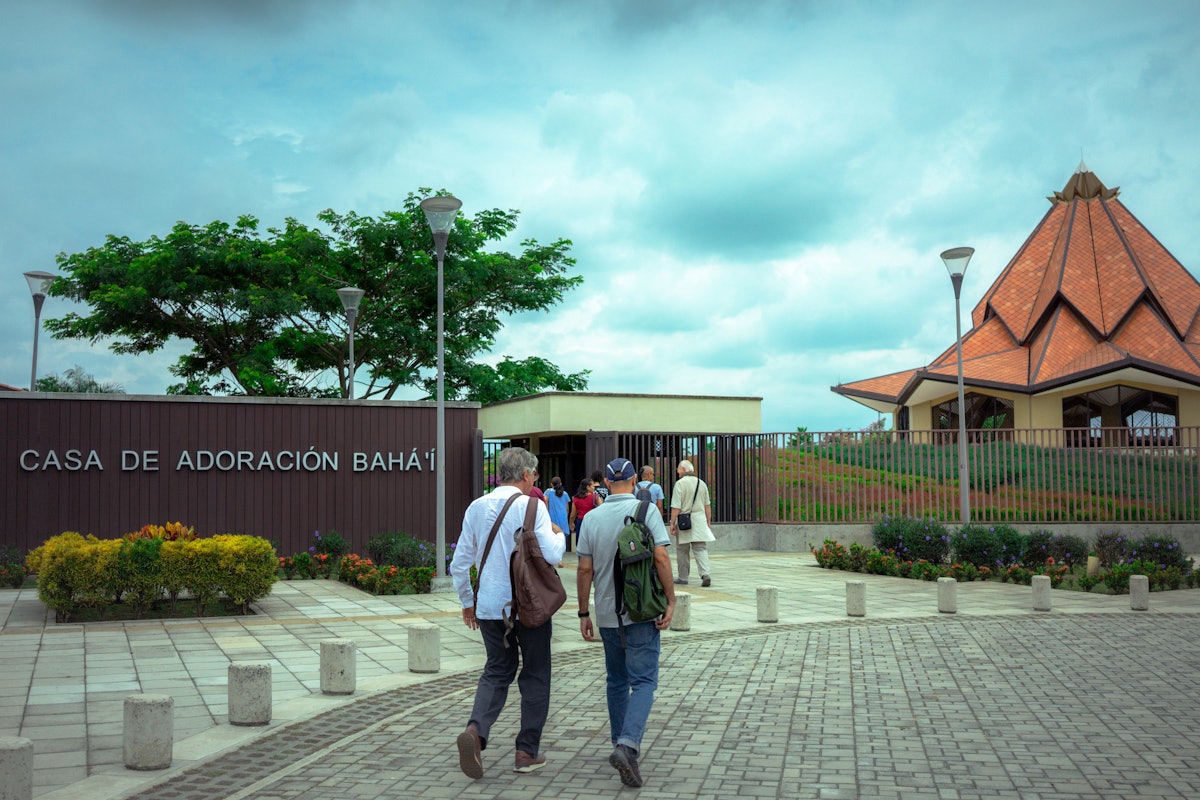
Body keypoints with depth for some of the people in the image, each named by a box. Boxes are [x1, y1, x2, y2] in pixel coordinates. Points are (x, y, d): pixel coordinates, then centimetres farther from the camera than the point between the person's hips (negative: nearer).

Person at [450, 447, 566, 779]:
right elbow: (551, 555, -20)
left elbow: (459, 564, 8)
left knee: (497, 670, 15)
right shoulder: (532, 506, -12)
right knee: (535, 675, 11)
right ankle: (527, 752, 14)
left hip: (489, 606, 4)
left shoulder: (476, 508, 4)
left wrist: (467, 602, 21)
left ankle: (475, 731, -9)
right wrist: (560, 535, 2)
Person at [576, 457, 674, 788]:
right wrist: (671, 600, -8)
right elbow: (661, 557, -14)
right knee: (643, 681, -3)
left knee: (617, 682, 17)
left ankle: (622, 745, 24)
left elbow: (585, 569, 0)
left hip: (607, 614, 3)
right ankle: (628, 744, -21)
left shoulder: (592, 518, 1)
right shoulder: (646, 511, -6)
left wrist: (583, 613, 7)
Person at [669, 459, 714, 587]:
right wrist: (709, 521, 19)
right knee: (701, 548, 4)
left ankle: (683, 578, 15)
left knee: (683, 550, 7)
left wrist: (672, 523, -8)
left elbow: (676, 507, -12)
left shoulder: (680, 483, -8)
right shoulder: (702, 483, 8)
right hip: (700, 519, 4)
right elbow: (707, 505, 12)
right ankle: (705, 574, -14)